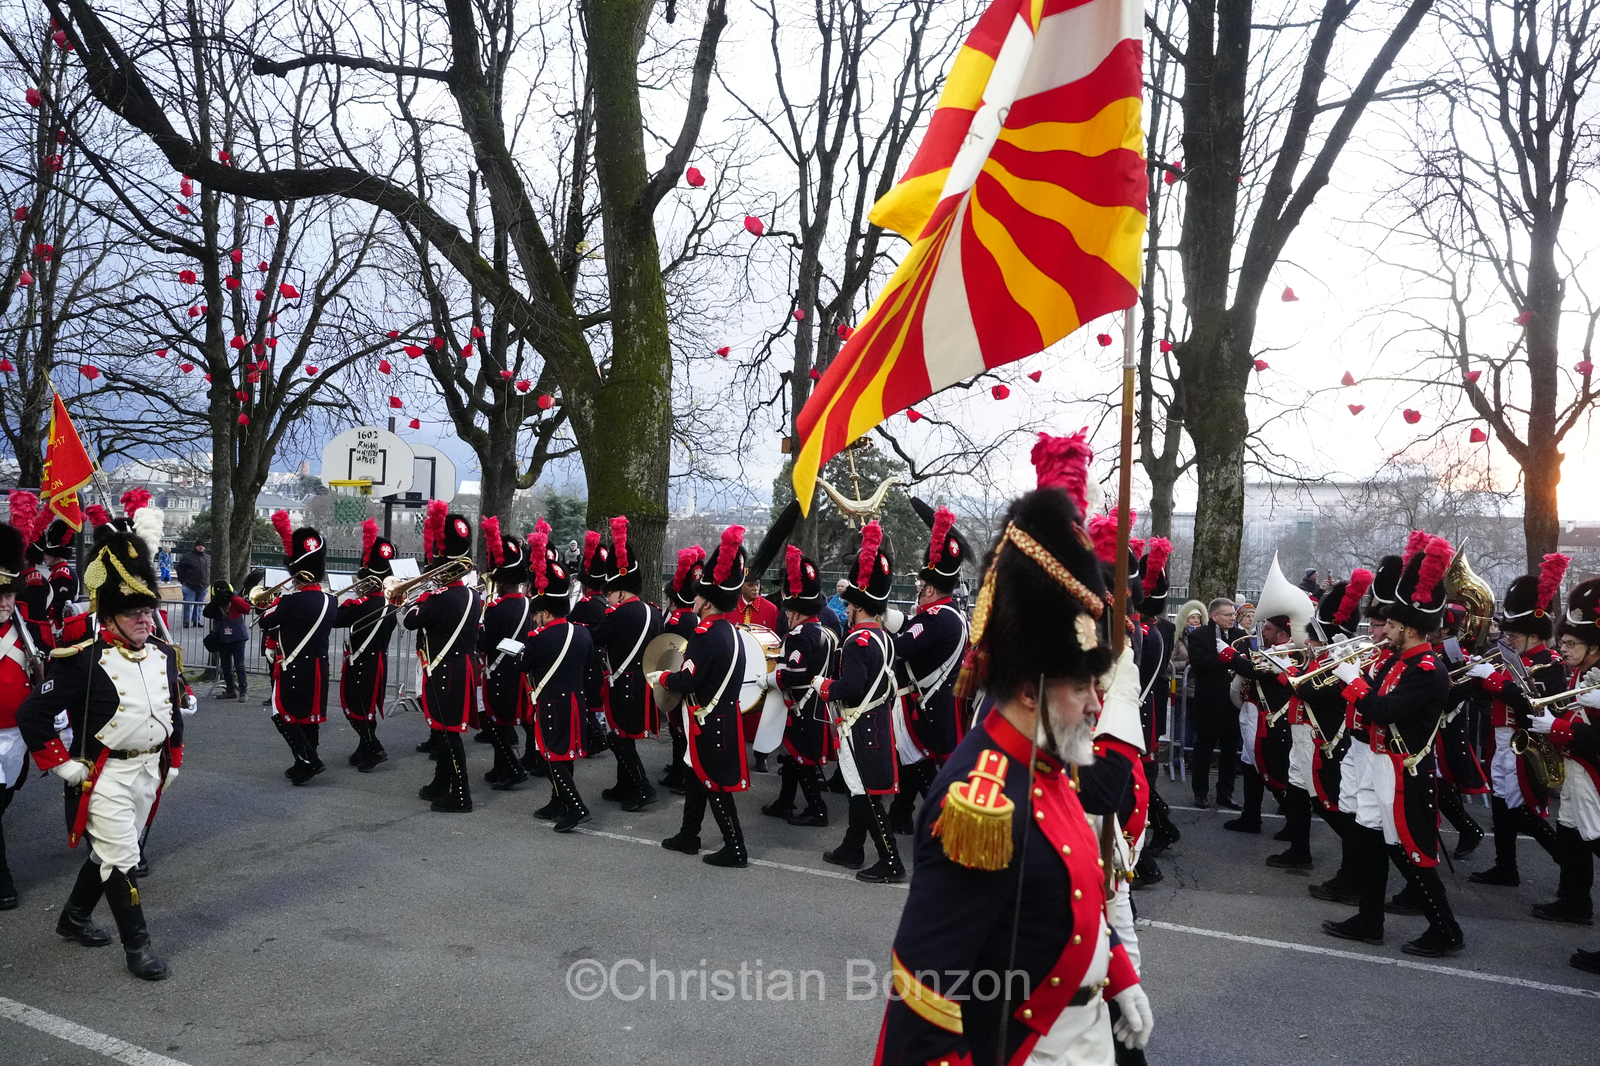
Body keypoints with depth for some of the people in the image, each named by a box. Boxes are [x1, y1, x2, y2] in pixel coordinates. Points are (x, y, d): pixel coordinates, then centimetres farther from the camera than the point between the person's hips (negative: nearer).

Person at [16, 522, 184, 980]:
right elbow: (32, 714, -16)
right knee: (120, 859, -2)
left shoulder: (164, 656, 2)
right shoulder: (85, 662, -19)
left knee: (108, 852, 21)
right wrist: (63, 765, -15)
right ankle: (137, 947, 10)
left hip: (149, 771, 7)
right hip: (105, 776, -6)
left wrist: (172, 761, 15)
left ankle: (74, 918, 42)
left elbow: (174, 710, 16)